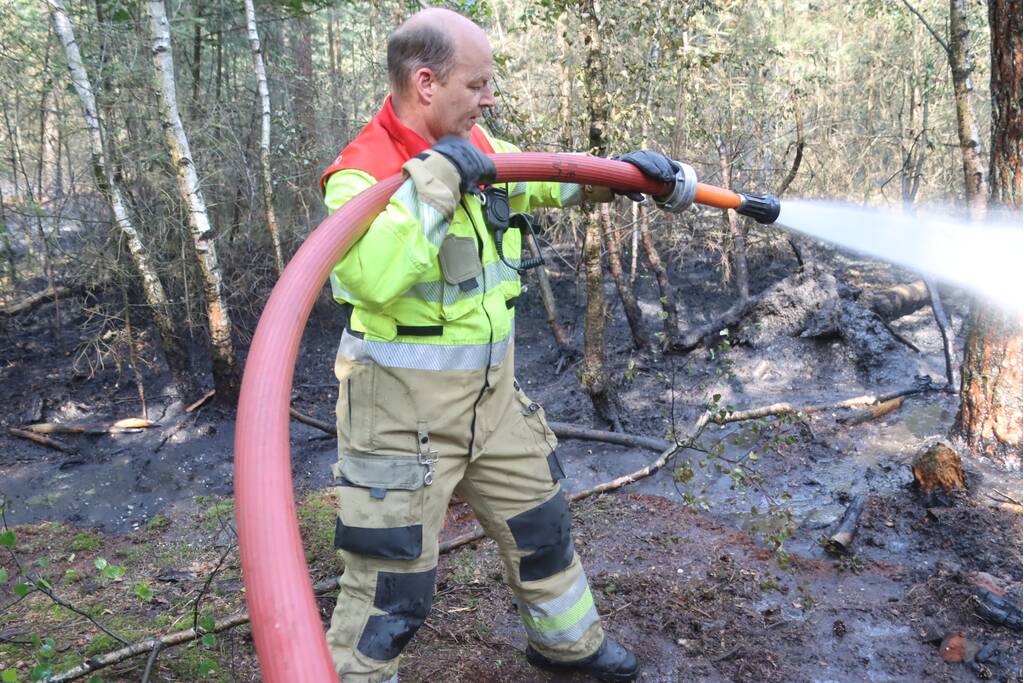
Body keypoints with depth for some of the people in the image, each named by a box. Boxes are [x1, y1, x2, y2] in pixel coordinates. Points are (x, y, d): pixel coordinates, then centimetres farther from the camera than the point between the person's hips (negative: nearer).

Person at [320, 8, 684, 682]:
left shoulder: (475, 147, 2)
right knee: (391, 587, 1)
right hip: (404, 413, -8)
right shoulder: (360, 174, -20)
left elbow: (547, 181, 21)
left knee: (541, 524, 25)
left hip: (494, 394, 8)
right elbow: (372, 276, -39)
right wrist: (436, 179, -33)